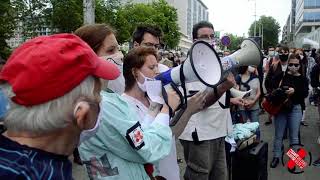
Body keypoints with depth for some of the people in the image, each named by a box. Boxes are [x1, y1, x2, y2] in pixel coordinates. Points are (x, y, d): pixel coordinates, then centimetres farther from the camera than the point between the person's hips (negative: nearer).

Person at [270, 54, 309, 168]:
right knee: (278, 135, 8)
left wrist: (294, 91, -28)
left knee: (294, 136, 8)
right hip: (280, 107, 0)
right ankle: (276, 157, 22)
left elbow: (305, 93, -12)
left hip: (295, 109, 0)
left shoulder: (303, 79, 0)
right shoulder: (282, 76, 0)